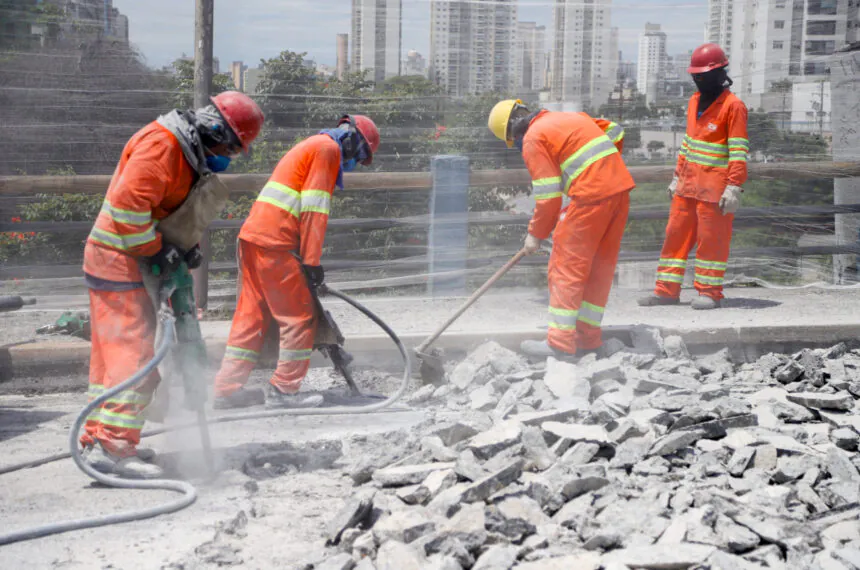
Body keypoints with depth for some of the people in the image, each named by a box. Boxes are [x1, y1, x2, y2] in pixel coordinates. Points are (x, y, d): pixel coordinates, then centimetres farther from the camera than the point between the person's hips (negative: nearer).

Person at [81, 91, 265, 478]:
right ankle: (113, 447, -12)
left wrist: (185, 247, 3)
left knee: (113, 352, 13)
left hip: (127, 259, 10)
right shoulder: (160, 143, -18)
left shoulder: (188, 154, 14)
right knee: (135, 352, -13)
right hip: (118, 258, -10)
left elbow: (176, 209, 20)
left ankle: (97, 439, 21)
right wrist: (157, 249, -19)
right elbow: (128, 203, -27)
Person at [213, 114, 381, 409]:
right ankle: (283, 390, 1)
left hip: (253, 236, 10)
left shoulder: (312, 147, 28)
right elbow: (314, 209, -12)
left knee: (251, 314, 12)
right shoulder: (328, 148, -3)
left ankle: (227, 387, 14)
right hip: (274, 241, -10)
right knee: (300, 317, -2)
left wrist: (307, 259, 23)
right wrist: (312, 261, -13)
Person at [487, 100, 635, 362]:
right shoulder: (572, 117, 22)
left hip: (591, 196, -8)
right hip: (621, 189, 8)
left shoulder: (533, 138, -3)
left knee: (567, 266, -1)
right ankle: (588, 338, 19)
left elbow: (548, 196, -7)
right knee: (600, 268, 13)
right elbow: (615, 132, 25)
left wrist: (536, 234, 3)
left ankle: (561, 343, -2)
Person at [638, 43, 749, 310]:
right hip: (688, 184, 8)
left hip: (714, 187, -7)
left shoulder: (733, 105, -10)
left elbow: (739, 150, -13)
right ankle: (667, 290, 14)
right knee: (676, 233, 8)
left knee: (711, 238, 0)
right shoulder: (694, 101, 14)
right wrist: (677, 176, 19)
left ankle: (710, 292, 11)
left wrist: (734, 188, -18)